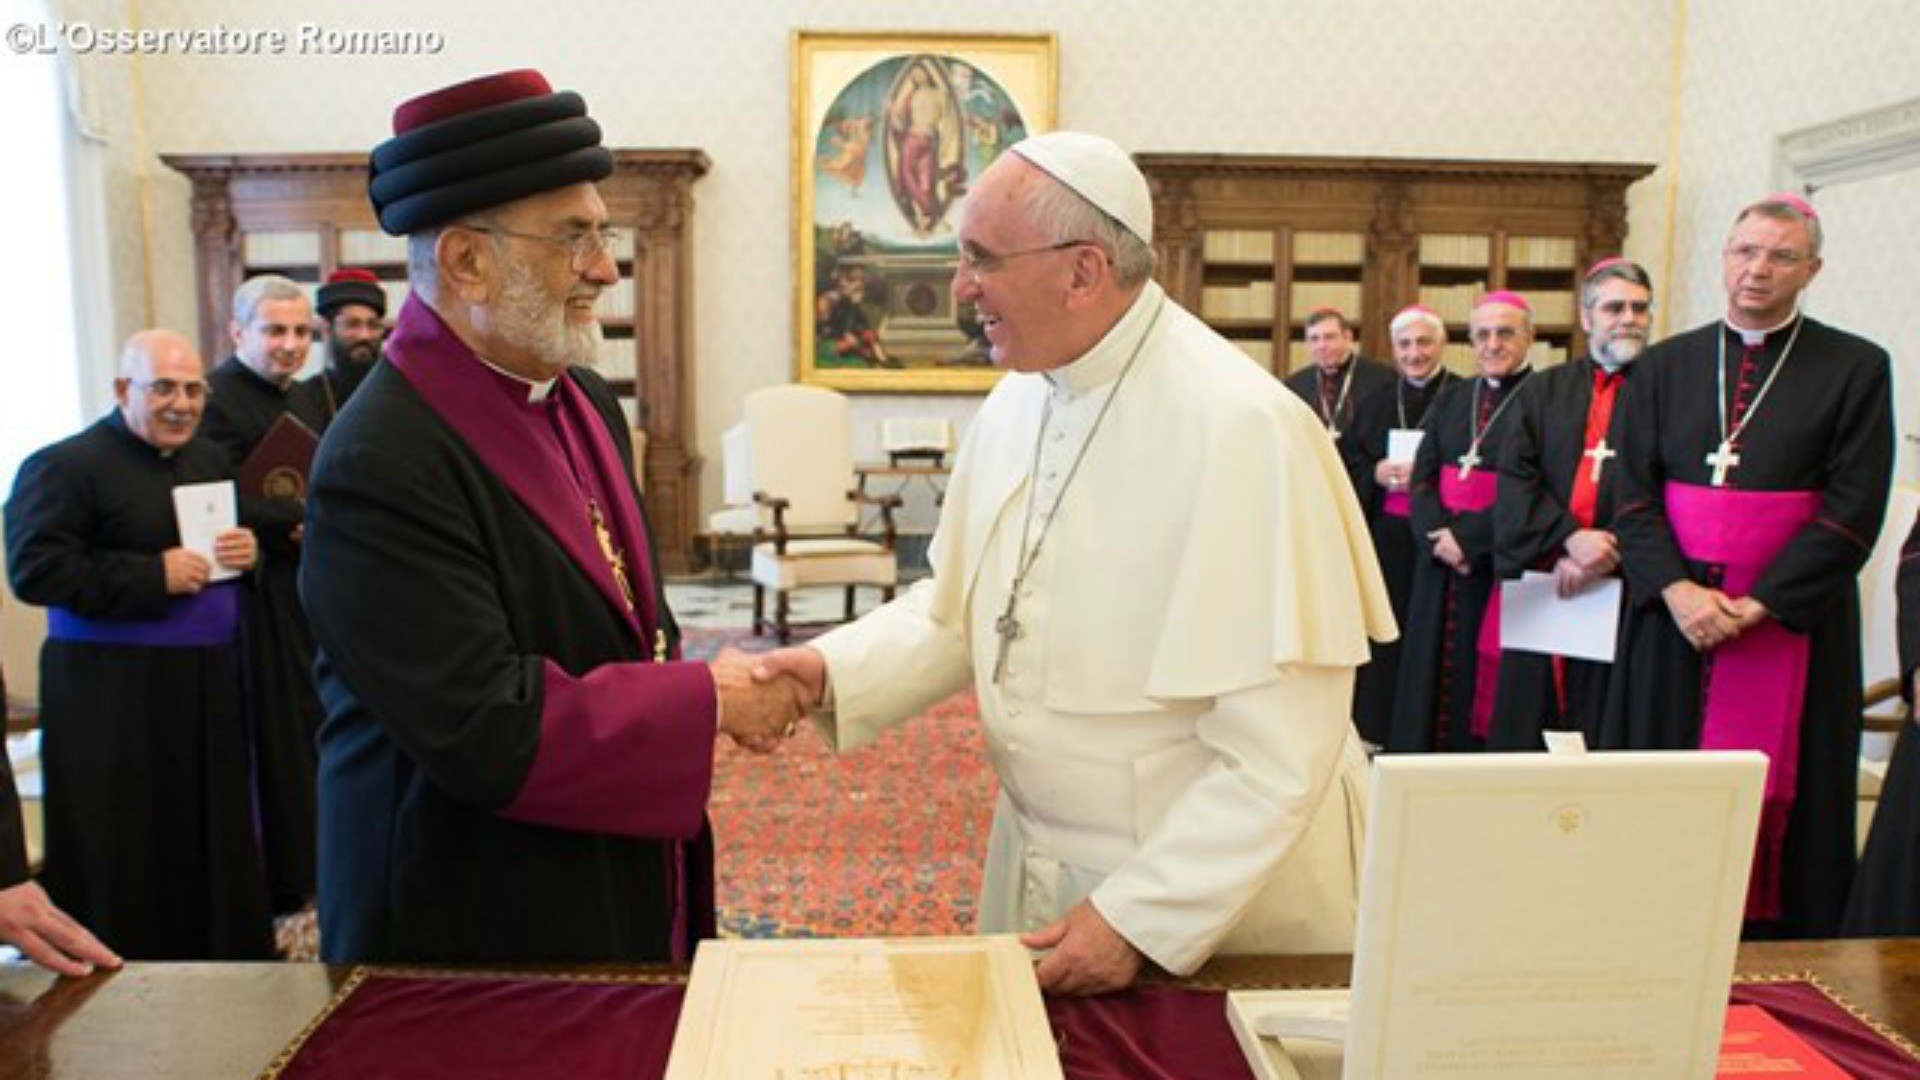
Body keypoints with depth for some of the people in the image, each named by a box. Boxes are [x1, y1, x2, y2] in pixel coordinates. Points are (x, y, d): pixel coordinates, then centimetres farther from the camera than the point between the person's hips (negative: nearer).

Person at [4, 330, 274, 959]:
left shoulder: (208, 460, 12)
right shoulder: (65, 466, -10)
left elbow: (240, 533, 23)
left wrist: (249, 550, -1)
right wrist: (154, 575, -20)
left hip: (207, 683, 7)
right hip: (112, 696, -6)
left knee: (215, 837, 13)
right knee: (126, 854, 2)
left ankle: (225, 957, 27)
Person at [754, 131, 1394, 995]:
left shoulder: (1242, 428, -24)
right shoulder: (1017, 402, -1)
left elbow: (1283, 750, -23)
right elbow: (958, 606, 7)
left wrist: (1140, 920, -20)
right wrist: (835, 672, -9)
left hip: (1213, 894, -6)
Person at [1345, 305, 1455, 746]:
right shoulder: (1374, 405, 14)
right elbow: (1348, 474, 14)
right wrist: (1375, 474, -6)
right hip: (1384, 542, 4)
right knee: (1385, 640, 2)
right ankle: (1378, 733, 13)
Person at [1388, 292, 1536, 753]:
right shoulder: (1451, 398, 13)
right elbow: (1421, 473, 5)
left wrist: (1468, 536, -18)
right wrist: (1439, 534, -12)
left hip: (1502, 567, -5)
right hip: (1441, 564, 5)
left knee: (1486, 680, 0)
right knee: (1436, 673, 9)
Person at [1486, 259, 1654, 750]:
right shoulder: (1545, 391, 13)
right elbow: (1515, 479, 0)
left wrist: (1608, 555, -15)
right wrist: (1569, 538, -14)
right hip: (1539, 593, 3)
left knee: (1605, 739, 0)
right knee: (1525, 728, 7)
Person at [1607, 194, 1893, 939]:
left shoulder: (1856, 368, 1)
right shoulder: (1667, 365, 9)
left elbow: (1853, 512, -6)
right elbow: (1633, 494, 3)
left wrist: (1756, 604, -13)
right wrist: (1675, 588, -12)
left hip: (1790, 620, -2)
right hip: (1673, 614, 2)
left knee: (1782, 806, 2)